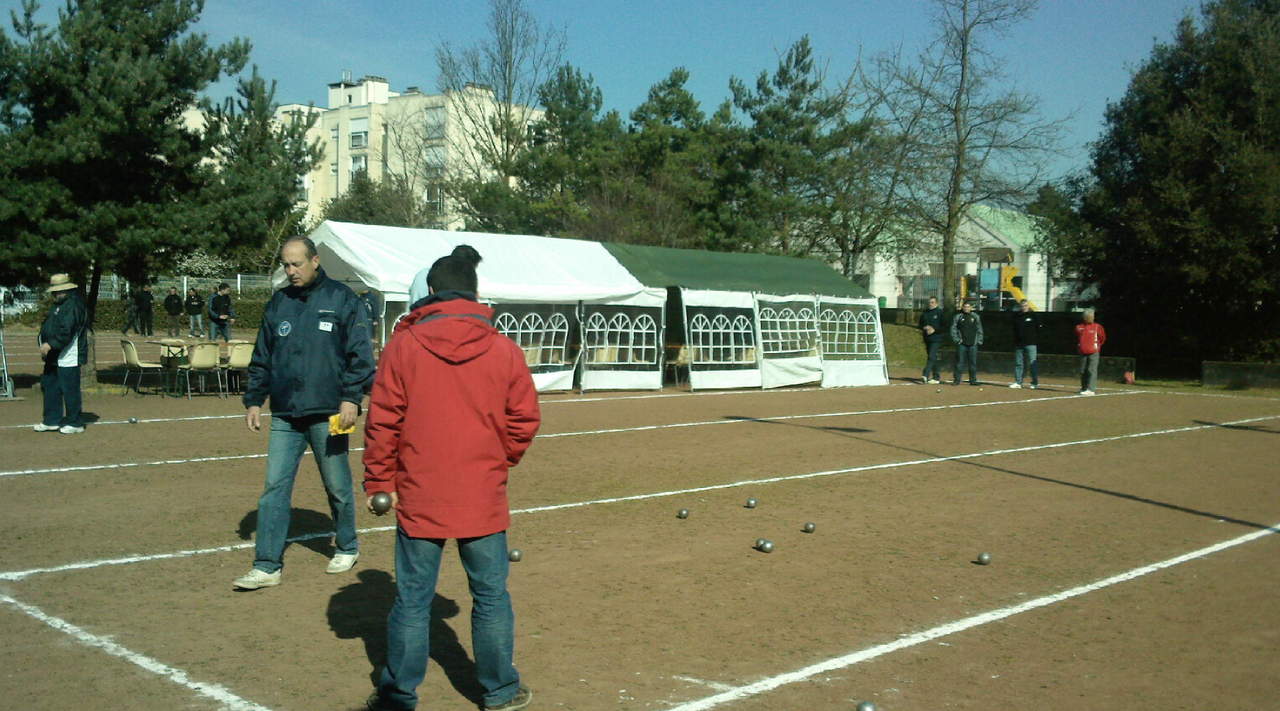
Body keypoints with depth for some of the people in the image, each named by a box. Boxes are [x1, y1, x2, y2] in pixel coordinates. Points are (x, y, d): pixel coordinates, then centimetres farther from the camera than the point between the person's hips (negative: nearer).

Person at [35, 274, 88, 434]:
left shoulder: (73, 306, -17)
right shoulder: (58, 305, 17)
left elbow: (66, 331, -25)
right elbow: (49, 327, 24)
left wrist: (50, 345, -25)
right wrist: (45, 345, 11)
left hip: (68, 358, -11)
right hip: (54, 357, 11)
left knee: (70, 390, -4)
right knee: (50, 386, 15)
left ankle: (75, 423, 5)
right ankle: (51, 421, 25)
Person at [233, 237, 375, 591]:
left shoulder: (342, 299, -3)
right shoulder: (278, 303, 10)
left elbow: (360, 354, -6)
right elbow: (262, 358, 16)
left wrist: (351, 397, -14)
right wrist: (254, 399, 10)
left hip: (327, 414, -4)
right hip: (284, 416, 4)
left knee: (338, 487, 9)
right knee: (275, 488, 1)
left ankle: (347, 548, 29)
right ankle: (267, 566, 6)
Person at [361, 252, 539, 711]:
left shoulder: (403, 345, -5)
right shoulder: (503, 349, -2)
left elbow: (383, 419, -4)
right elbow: (525, 419, 2)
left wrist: (379, 481, 5)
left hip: (419, 497, 0)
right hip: (483, 497, 1)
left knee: (412, 600, 9)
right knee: (491, 596, 12)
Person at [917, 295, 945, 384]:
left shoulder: (940, 312, -2)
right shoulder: (924, 313, 12)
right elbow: (920, 324, 18)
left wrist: (934, 330, -14)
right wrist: (924, 328, -2)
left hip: (936, 339, -6)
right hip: (927, 339, 6)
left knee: (931, 357, -16)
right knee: (933, 358, 10)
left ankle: (925, 375, -24)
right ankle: (937, 377, 16)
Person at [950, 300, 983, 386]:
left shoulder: (976, 317, 10)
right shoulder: (958, 317, 4)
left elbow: (979, 330, 14)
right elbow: (953, 329, 4)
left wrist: (979, 341, 5)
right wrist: (957, 339, -5)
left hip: (973, 344, 2)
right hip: (961, 344, -2)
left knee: (973, 363, 5)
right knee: (960, 362, -2)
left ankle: (973, 380, 12)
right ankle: (957, 379, 3)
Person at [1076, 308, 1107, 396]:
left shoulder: (1097, 327, -2)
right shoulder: (1079, 327, 6)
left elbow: (1102, 338, 11)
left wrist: (1097, 346, 11)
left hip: (1093, 353, -4)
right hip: (1083, 352, 4)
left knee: (1092, 370, -12)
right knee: (1083, 371, 9)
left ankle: (1091, 389, -17)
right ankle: (1084, 388, 20)